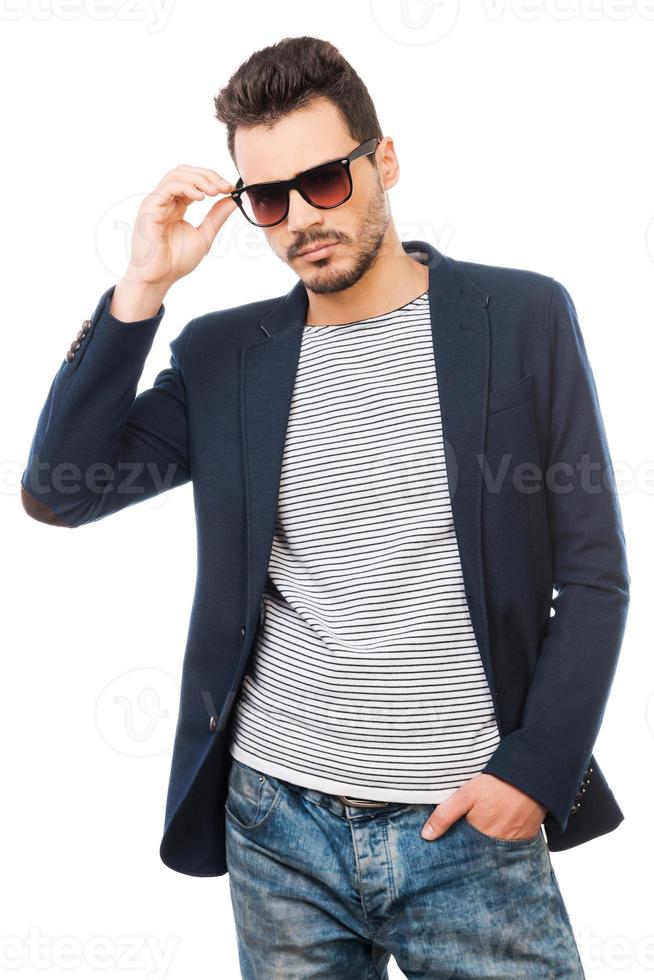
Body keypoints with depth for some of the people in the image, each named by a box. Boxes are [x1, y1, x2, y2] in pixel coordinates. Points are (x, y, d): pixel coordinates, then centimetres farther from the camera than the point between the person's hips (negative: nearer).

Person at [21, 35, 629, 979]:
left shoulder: (523, 318, -2)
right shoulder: (224, 352, 4)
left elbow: (593, 572, -1)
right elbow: (58, 490, -3)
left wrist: (534, 770, -8)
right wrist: (143, 286, -9)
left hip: (472, 828, -2)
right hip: (276, 823, 2)